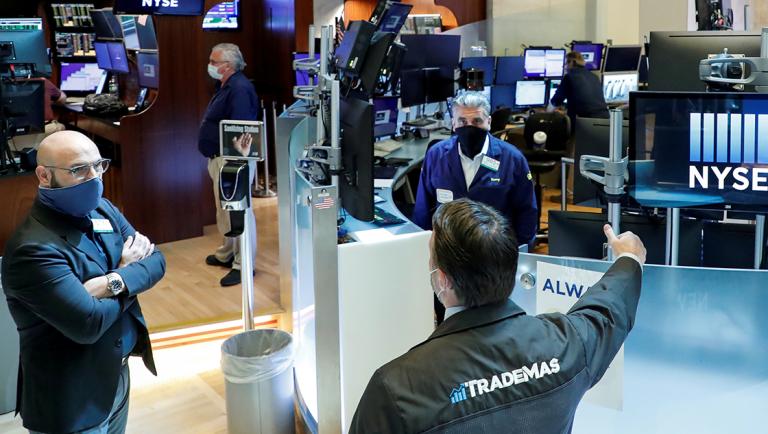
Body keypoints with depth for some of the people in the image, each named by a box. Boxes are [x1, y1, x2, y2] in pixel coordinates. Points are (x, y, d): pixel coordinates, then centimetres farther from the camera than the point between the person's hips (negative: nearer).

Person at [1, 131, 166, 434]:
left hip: (117, 375, 7)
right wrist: (126, 271, -14)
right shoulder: (33, 249, -26)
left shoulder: (103, 209, 1)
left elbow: (155, 260, -3)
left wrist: (115, 282, -22)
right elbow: (89, 323, -30)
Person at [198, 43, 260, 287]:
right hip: (219, 158, 11)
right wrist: (214, 159, 20)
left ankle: (243, 265, 2)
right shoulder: (225, 86, 15)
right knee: (224, 209, 21)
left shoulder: (239, 89, -19)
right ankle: (227, 253, 36)